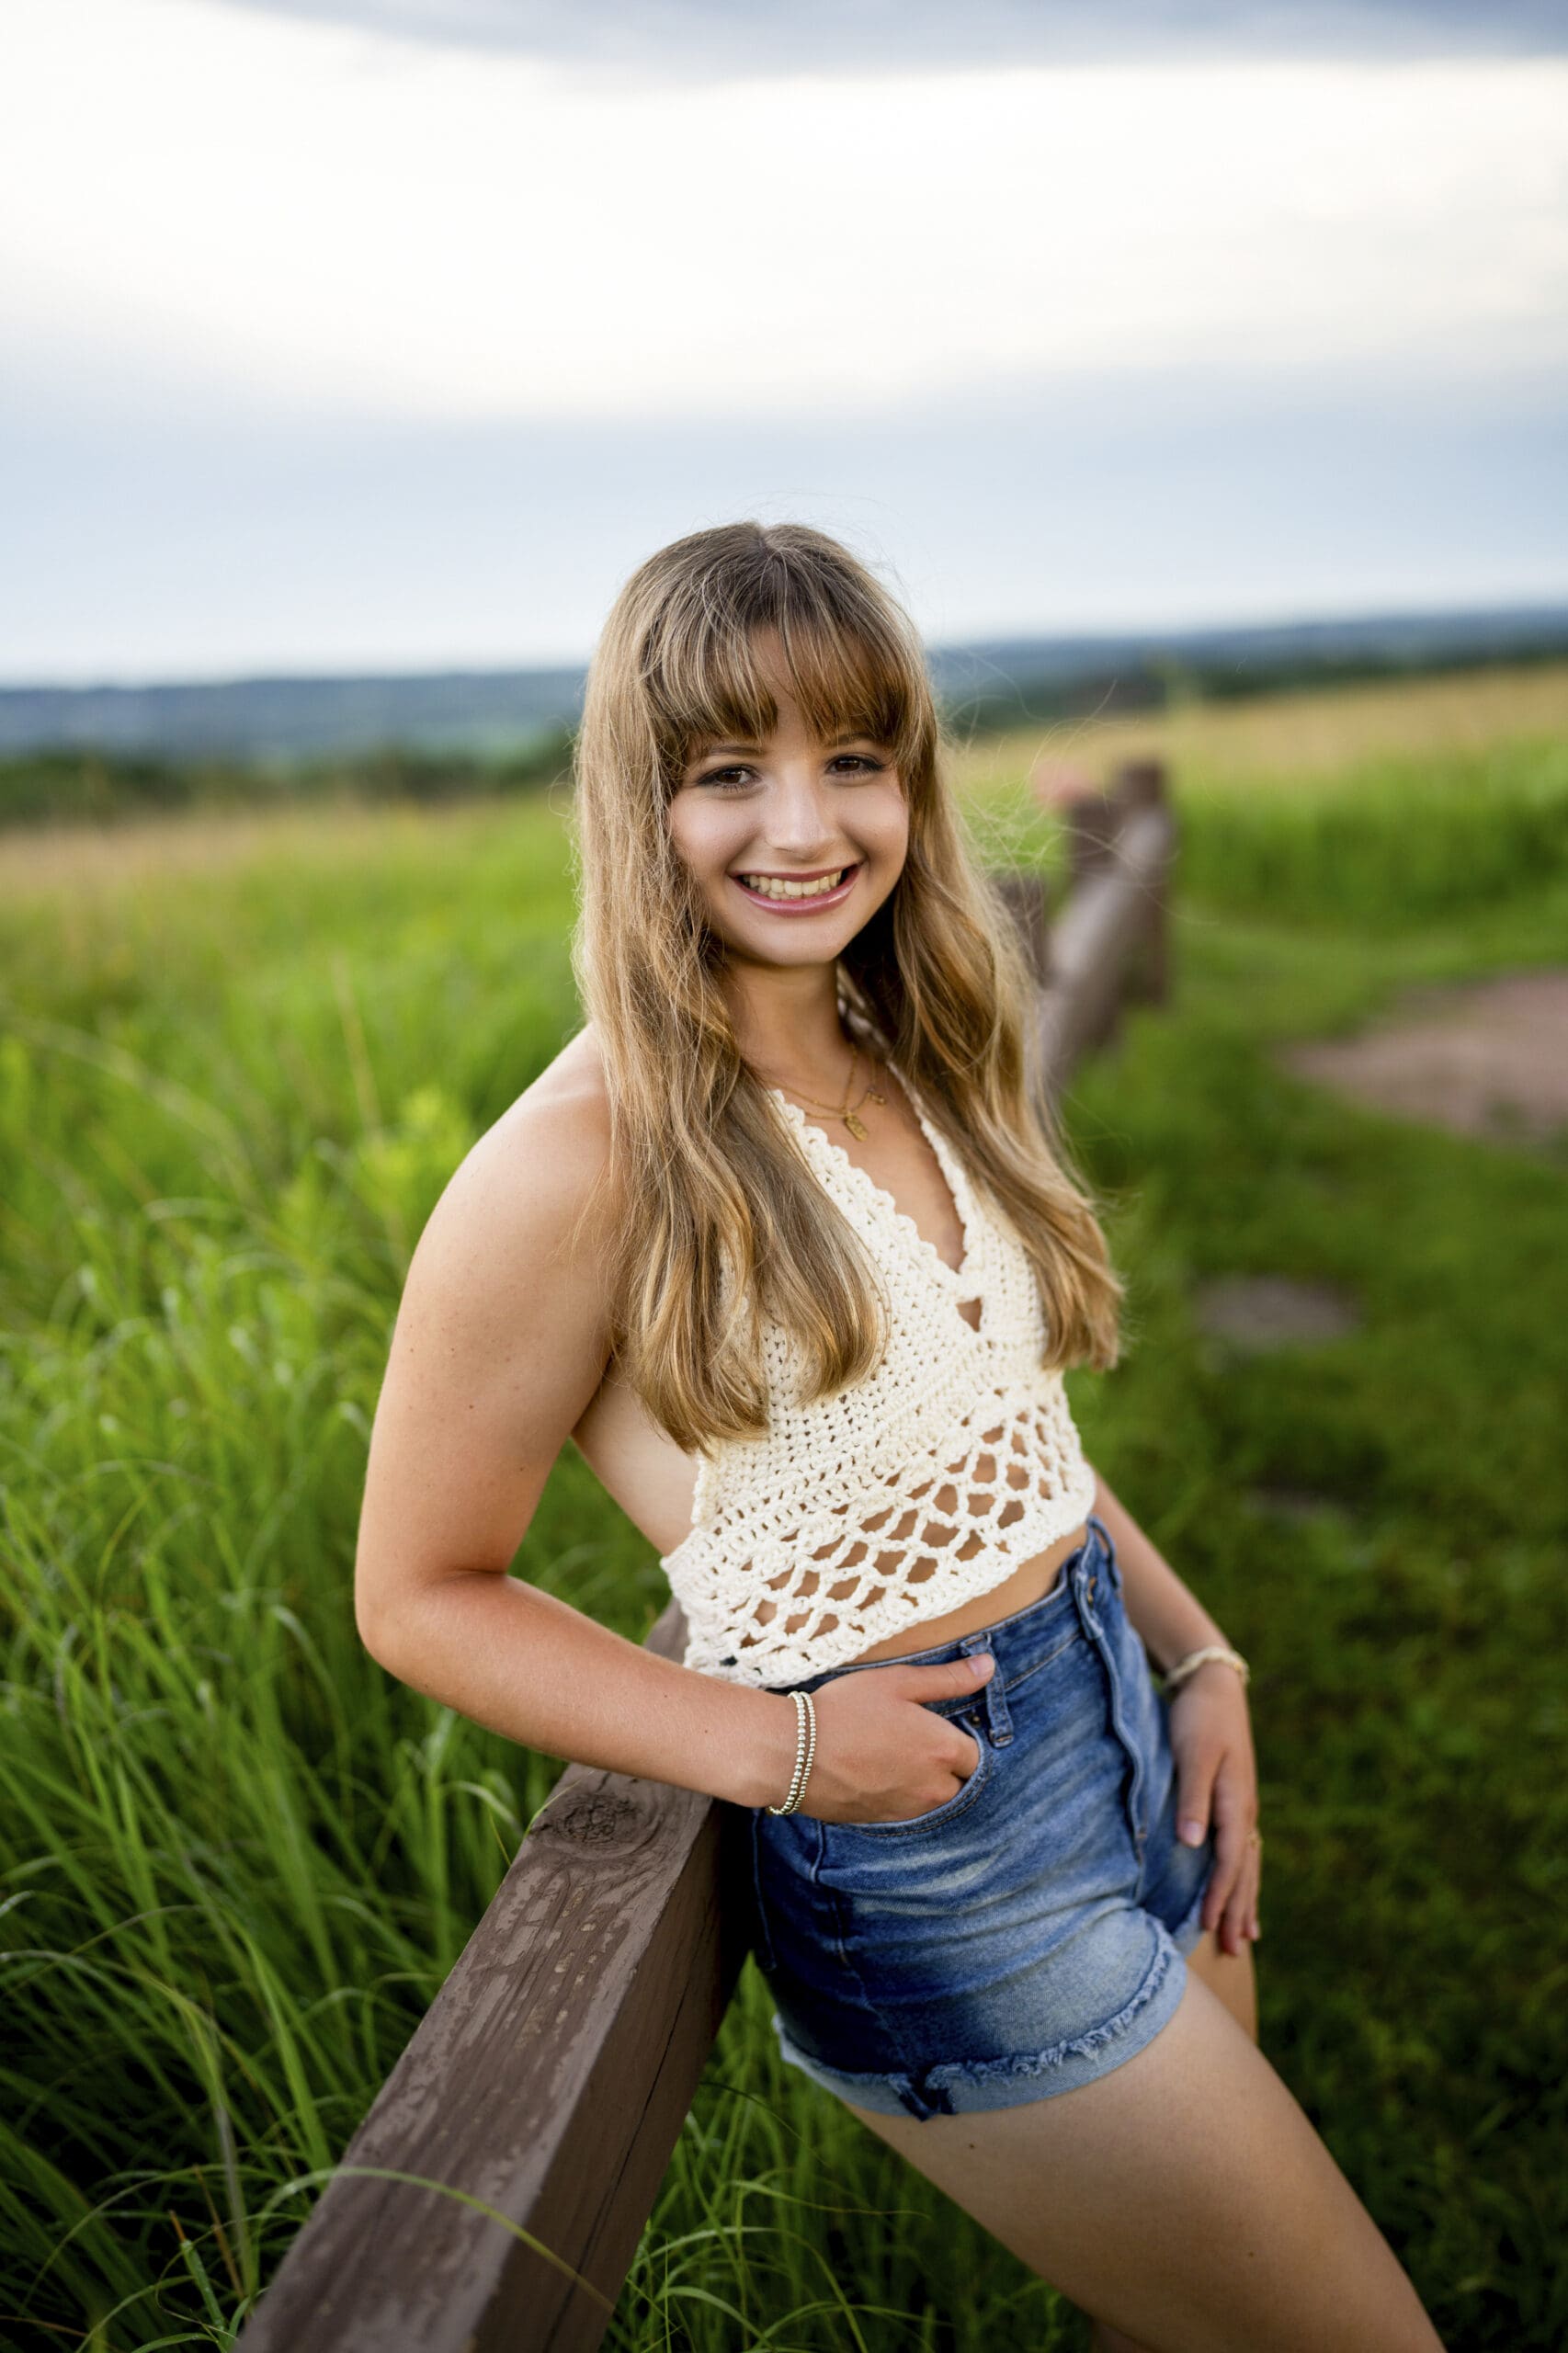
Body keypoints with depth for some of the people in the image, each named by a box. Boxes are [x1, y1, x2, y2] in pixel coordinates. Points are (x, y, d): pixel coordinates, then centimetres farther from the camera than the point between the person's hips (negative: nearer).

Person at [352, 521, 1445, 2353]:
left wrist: (1197, 1655, 3)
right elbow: (420, 1598, -12)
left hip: (1134, 1750, 7)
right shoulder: (578, 1167, -21)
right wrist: (770, 1744, -21)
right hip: (935, 1866, -7)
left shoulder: (914, 1068, 2)